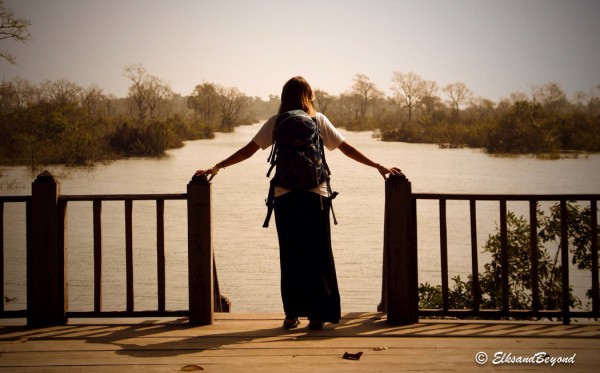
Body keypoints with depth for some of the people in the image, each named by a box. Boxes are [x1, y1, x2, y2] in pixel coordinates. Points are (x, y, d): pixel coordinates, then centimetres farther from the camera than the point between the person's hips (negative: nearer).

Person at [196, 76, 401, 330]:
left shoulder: (276, 123, 4)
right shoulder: (318, 120, 4)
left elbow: (248, 151, 2)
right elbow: (347, 149, 5)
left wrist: (216, 167, 9)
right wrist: (379, 166, 12)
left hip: (284, 197, 1)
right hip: (316, 195, -1)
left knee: (290, 255, 7)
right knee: (318, 255, 5)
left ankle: (292, 314, 7)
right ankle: (317, 314, 5)